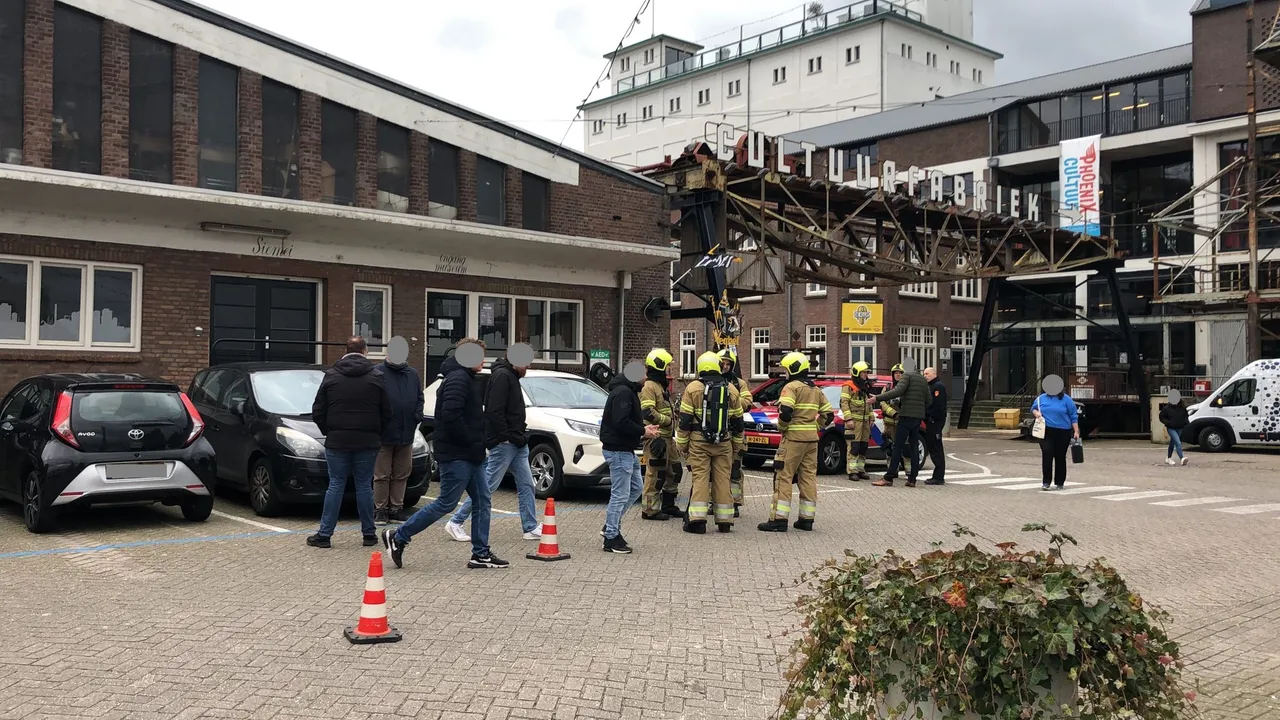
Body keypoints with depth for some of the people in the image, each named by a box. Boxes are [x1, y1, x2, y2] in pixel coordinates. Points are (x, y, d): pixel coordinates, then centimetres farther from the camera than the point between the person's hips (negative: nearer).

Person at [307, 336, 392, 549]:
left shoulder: (331, 376, 1)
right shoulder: (375, 378, -1)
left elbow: (318, 412, 1)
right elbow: (386, 414, 2)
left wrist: (328, 432, 15)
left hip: (337, 441, 0)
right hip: (368, 443, 0)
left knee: (336, 485, 5)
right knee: (364, 485, 7)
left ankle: (324, 534, 6)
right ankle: (369, 534, 12)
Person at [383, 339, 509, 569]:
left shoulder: (464, 378, 18)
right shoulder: (458, 378, -15)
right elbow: (451, 415, -26)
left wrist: (477, 446, 12)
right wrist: (471, 443, -18)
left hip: (470, 455, 10)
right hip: (457, 455, -10)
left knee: (482, 501, 10)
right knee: (445, 504, -5)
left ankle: (481, 554, 15)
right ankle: (398, 537, 6)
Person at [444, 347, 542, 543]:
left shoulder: (511, 376, 16)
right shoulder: (502, 376, -15)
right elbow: (494, 411, -22)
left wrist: (521, 435, 10)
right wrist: (507, 436, -18)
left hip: (516, 443, 10)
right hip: (504, 443, -10)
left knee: (526, 485, 10)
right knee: (488, 486, -4)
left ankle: (530, 528, 16)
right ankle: (456, 523, 5)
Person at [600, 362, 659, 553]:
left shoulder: (628, 391, 17)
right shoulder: (623, 392, -18)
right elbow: (621, 423, -27)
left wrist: (643, 429, 7)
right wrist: (643, 431, -16)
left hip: (626, 450, 11)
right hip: (619, 451, -11)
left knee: (636, 488, 18)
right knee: (620, 495, -5)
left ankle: (612, 525, 24)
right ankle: (612, 537, 3)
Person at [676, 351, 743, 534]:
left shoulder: (693, 388, -3)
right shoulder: (731, 389, 7)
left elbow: (685, 420, -4)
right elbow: (738, 421, 13)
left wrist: (682, 444, 4)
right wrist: (736, 444, 23)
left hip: (699, 442, -3)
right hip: (724, 443, 3)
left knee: (700, 478, -1)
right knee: (722, 479, 7)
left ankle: (697, 519, -6)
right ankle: (724, 521, 11)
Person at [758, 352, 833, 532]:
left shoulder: (792, 387, -9)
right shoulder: (815, 389, 17)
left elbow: (785, 412, -22)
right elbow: (828, 414, 19)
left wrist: (781, 427, -5)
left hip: (793, 438, -8)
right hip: (812, 439, 8)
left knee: (783, 477, -6)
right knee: (808, 478, 9)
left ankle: (779, 519, -9)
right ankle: (807, 518, 11)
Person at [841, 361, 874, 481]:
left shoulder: (866, 387, 21)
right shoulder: (848, 387, -5)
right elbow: (844, 403, -12)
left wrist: (871, 418, 18)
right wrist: (848, 419, -20)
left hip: (865, 422, 8)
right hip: (854, 421, -8)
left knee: (863, 447, 8)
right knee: (854, 447, -10)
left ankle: (861, 470, 16)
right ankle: (852, 471, -9)